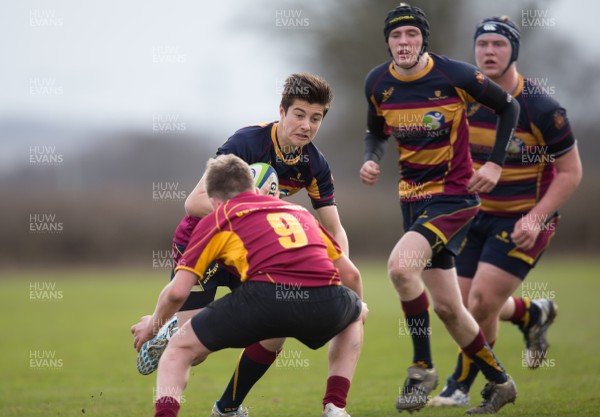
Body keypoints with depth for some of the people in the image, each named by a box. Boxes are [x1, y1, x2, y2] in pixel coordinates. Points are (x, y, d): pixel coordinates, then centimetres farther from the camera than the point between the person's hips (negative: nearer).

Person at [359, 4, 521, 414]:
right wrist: (371, 161, -4)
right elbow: (377, 133, 17)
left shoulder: (457, 75, -14)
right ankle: (500, 382, 30)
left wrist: (495, 164, -7)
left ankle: (422, 369, -11)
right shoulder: (377, 83, -1)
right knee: (447, 307, 10)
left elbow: (509, 107, 0)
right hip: (413, 198, 6)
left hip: (456, 194, -6)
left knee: (401, 266, -28)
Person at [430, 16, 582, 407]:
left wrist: (535, 218, -21)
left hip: (525, 222, -6)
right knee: (464, 307, 4)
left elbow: (571, 172, -11)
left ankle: (461, 386, 10)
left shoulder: (541, 108, -18)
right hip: (479, 215, 6)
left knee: (481, 304, -14)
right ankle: (532, 313, 34)